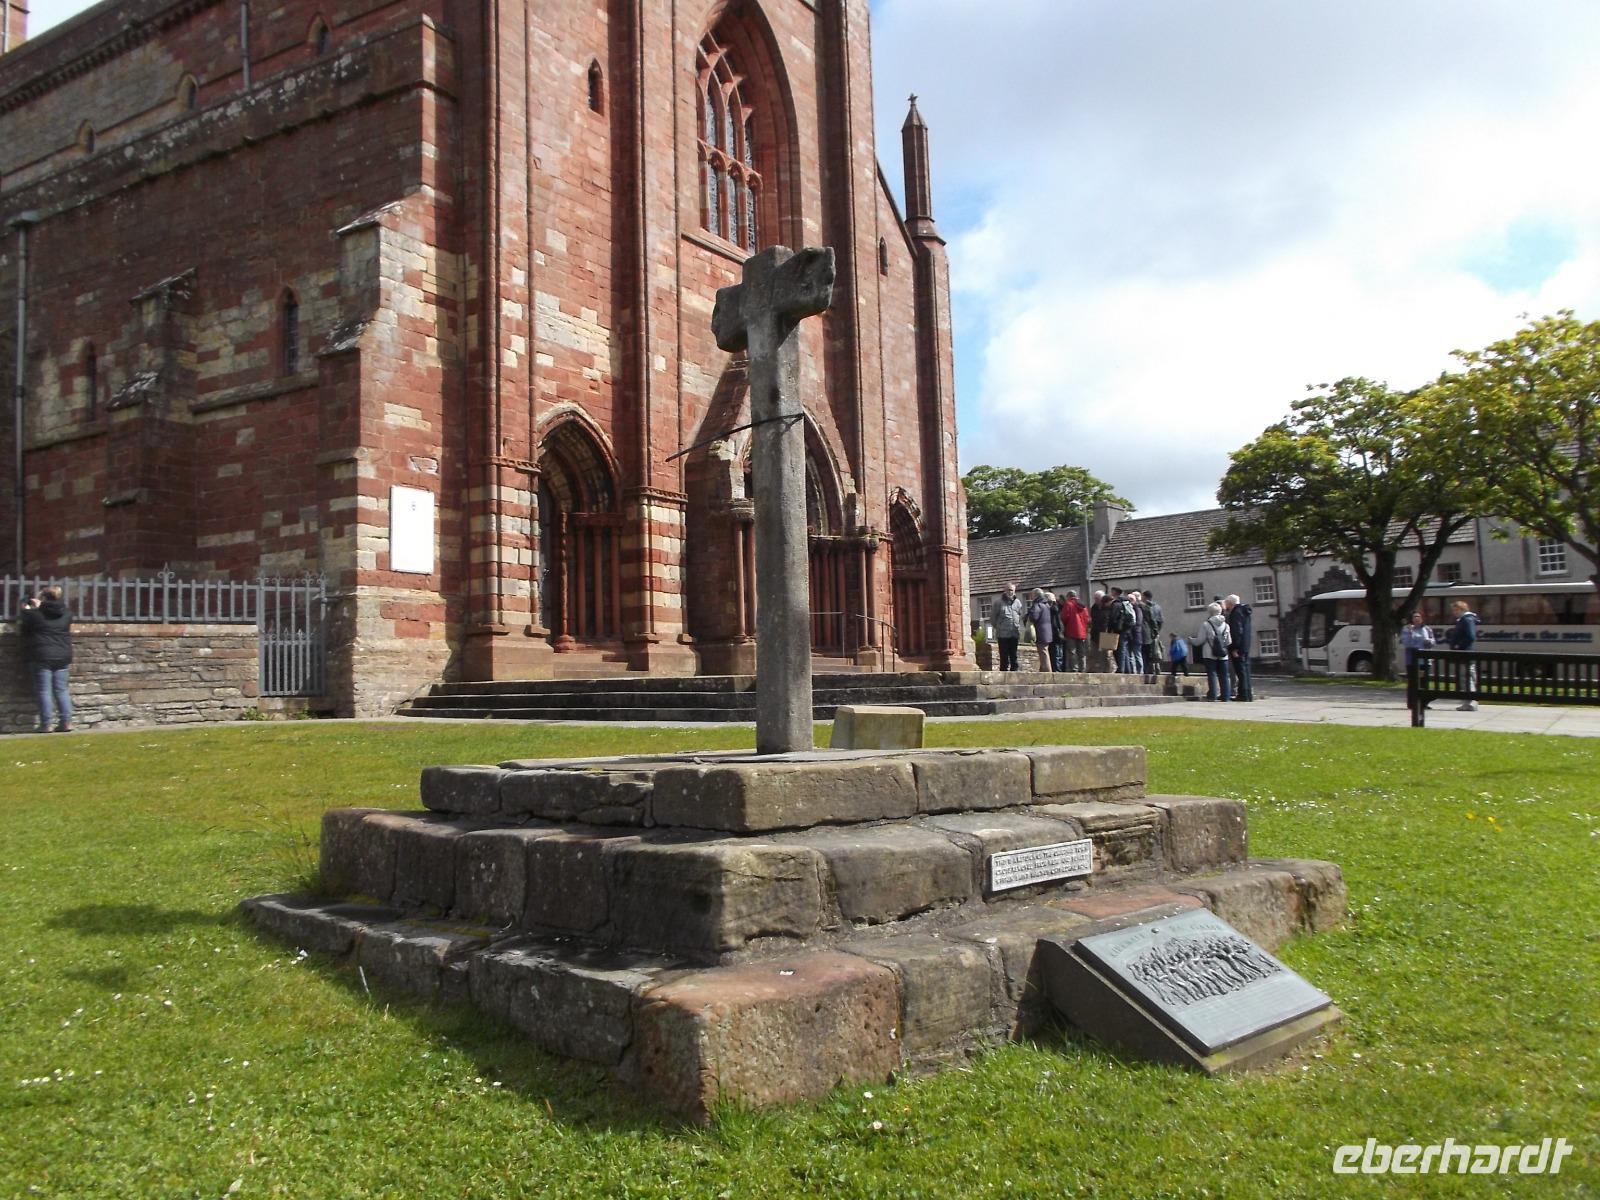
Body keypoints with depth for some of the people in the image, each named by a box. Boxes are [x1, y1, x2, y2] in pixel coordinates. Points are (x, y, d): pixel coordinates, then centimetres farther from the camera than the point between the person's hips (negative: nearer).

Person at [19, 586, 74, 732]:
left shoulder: (34, 614, -7)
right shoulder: (66, 614, 5)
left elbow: (23, 627, 7)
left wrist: (26, 611, 24)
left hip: (42, 657, -4)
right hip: (63, 657, 4)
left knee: (44, 691, 0)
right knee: (61, 690, 9)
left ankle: (46, 724, -2)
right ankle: (66, 722, 5)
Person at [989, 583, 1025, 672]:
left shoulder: (1017, 602, 9)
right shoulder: (999, 602, -2)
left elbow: (1020, 616, 18)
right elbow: (992, 616, 4)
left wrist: (1017, 627, 10)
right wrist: (997, 627, 6)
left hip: (1014, 634, 3)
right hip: (1003, 634, -3)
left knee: (1014, 656, 9)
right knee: (1004, 657, 0)